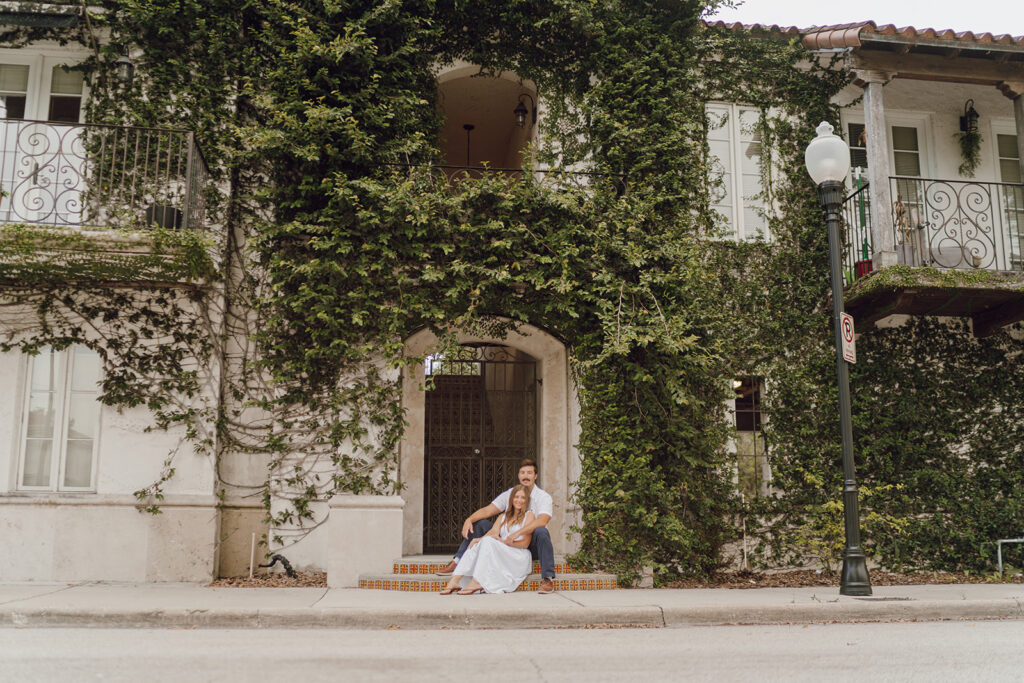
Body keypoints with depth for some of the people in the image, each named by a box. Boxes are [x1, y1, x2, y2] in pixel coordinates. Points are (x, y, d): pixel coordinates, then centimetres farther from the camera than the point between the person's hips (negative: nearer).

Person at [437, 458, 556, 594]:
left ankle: (548, 579, -35)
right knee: (480, 524, -6)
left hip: (532, 547, -5)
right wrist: (469, 519, -21)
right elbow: (487, 510, -1)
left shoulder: (543, 497, -10)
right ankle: (457, 563, -13)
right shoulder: (509, 494, 5)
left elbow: (542, 521, -28)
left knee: (541, 531, -38)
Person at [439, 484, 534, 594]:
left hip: (519, 559, -5)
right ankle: (454, 581, -34)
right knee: (476, 545, -22)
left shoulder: (529, 515, 7)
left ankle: (476, 582, -38)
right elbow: (493, 532, 5)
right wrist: (479, 539, -17)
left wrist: (504, 541, -16)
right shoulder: (503, 516, 24)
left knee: (488, 542, -28)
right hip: (502, 555, 5)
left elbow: (525, 543, -3)